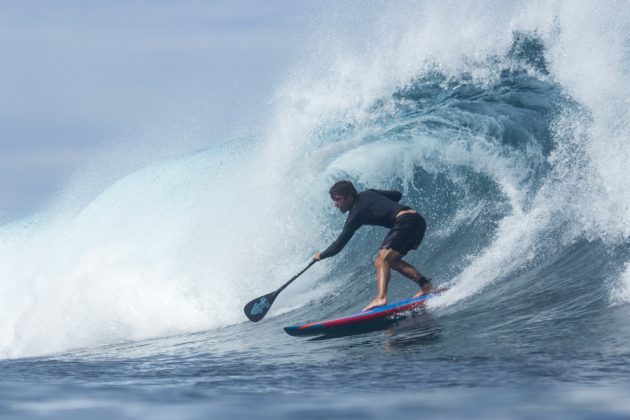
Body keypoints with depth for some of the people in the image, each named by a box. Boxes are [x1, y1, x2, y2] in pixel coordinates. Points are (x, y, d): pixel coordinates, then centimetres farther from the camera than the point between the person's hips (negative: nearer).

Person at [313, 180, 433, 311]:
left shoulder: (356, 213, -3)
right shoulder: (368, 193, 19)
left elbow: (338, 245, 0)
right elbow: (397, 195, 28)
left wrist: (320, 255, 15)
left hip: (405, 221, -9)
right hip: (419, 220, 9)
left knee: (382, 259, -17)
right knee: (392, 261, 16)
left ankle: (381, 298, -36)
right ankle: (425, 284, 8)